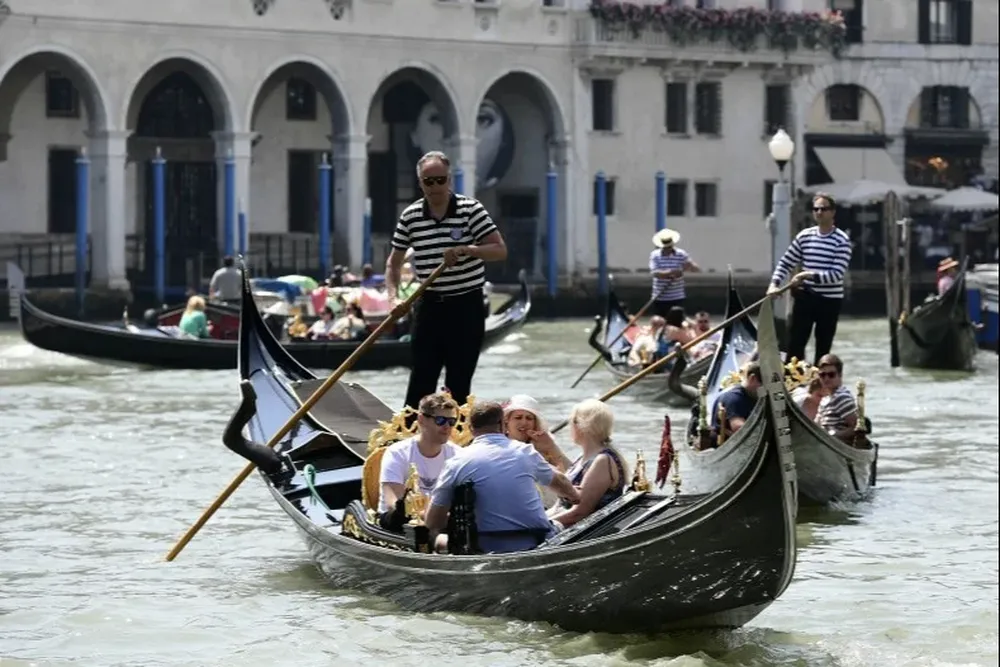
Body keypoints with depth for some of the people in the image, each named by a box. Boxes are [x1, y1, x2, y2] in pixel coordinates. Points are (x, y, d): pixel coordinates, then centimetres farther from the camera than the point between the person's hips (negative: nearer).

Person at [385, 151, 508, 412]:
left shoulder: (470, 209, -5)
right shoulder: (410, 216, 2)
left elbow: (500, 250, -10)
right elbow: (393, 263, 8)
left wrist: (466, 249, -26)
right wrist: (395, 297, -9)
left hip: (466, 306, -2)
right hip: (429, 305, 2)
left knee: (459, 383, 2)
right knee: (421, 381, 1)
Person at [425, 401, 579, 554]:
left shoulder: (456, 463, 2)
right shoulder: (525, 452, 9)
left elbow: (432, 522, 4)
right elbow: (558, 481, 31)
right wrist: (576, 496, 53)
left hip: (490, 548, -1)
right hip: (537, 542, 1)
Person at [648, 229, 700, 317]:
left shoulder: (681, 254, -2)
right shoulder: (655, 255, -4)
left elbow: (697, 269, -6)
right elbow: (654, 273, -19)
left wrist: (690, 266, -31)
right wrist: (670, 273, -33)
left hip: (677, 298, 0)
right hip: (660, 298, 0)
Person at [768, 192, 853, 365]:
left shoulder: (842, 240, -10)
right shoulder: (804, 236, 3)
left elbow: (837, 274, -18)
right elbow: (786, 263, 9)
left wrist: (809, 275, -24)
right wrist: (774, 284, -6)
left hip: (830, 300, -3)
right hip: (805, 297, 3)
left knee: (823, 347, 7)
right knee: (795, 344, 0)